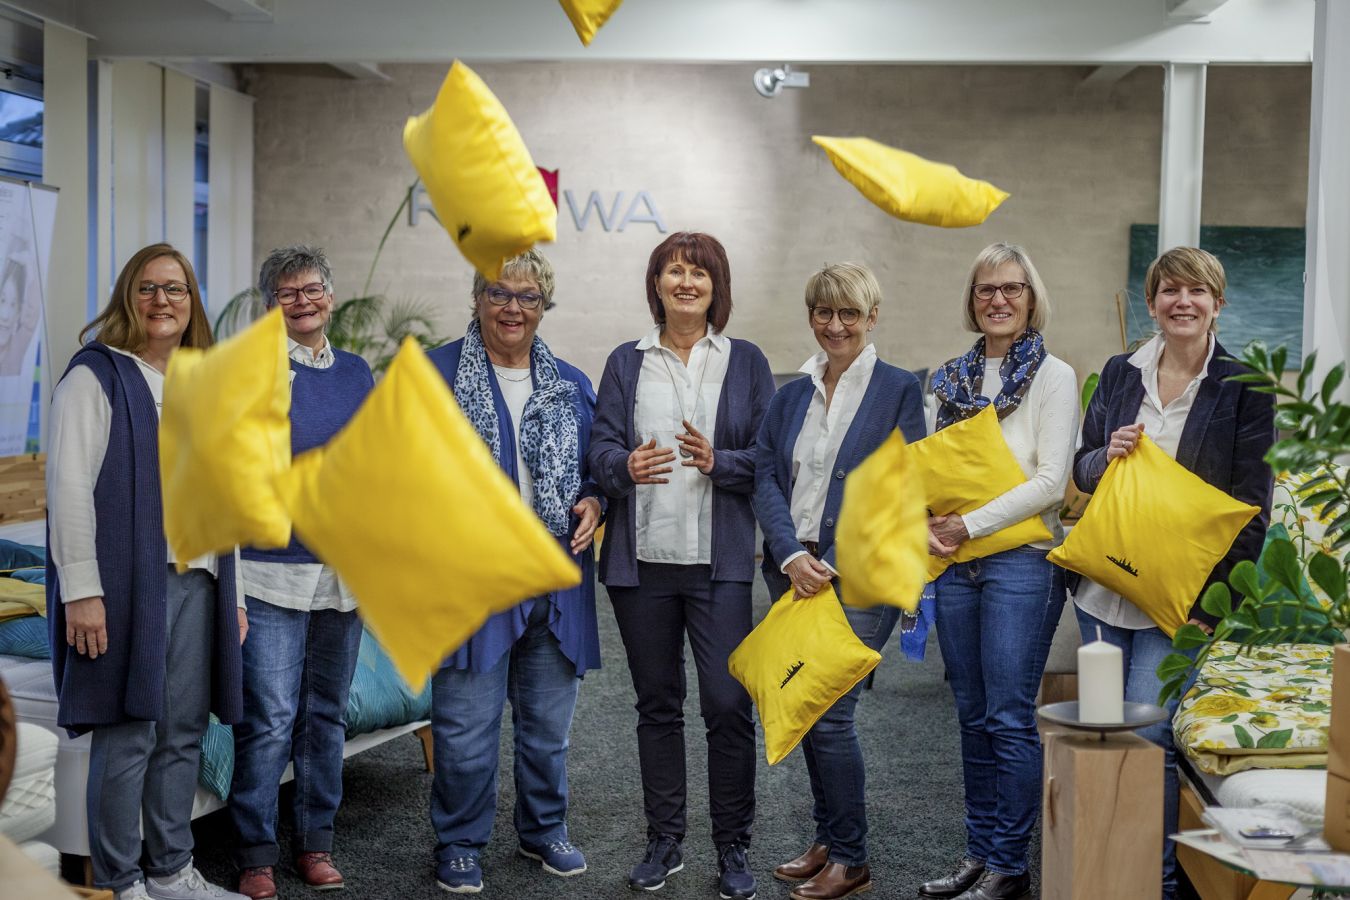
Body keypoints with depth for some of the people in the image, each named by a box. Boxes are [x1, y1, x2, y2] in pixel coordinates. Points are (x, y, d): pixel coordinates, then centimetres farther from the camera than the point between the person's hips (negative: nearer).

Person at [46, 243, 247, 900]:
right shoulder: (96, 376, -2)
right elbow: (69, 486, -10)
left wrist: (233, 592, 17)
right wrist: (81, 590, -17)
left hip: (197, 584, 6)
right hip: (129, 583, -6)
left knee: (183, 734, 10)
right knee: (127, 735, -3)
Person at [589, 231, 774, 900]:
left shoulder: (746, 362, 7)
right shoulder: (627, 363, 10)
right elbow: (601, 447, 3)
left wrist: (719, 462, -16)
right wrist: (627, 466, -19)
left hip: (720, 560, -2)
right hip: (641, 559, 2)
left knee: (728, 705, -6)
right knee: (657, 705, 10)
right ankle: (664, 842, 23)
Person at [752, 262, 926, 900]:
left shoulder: (898, 390, -2)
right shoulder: (790, 397, 13)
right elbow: (766, 480, 5)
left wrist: (833, 562, -16)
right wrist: (791, 555, -12)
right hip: (793, 572, 5)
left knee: (828, 714, -8)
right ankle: (826, 841, 26)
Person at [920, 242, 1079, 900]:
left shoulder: (1053, 376, -4)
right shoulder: (955, 377, 13)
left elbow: (1049, 481, -11)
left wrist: (969, 525, -13)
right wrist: (927, 521, -2)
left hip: (1021, 560, -6)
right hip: (957, 566, 6)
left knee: (1009, 718, -4)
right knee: (973, 717, 11)